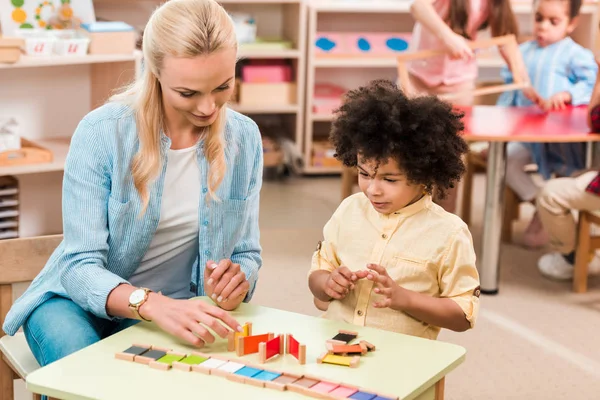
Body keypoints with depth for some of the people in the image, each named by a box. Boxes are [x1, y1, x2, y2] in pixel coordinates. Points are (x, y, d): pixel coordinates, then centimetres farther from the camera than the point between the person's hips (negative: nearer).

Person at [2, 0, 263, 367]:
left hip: (179, 312, 2)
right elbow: (81, 267, -21)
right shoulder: (101, 132, -18)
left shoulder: (243, 138, -6)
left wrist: (237, 280, -24)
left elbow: (247, 254, 2)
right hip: (85, 302, -2)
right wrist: (156, 305, -41)